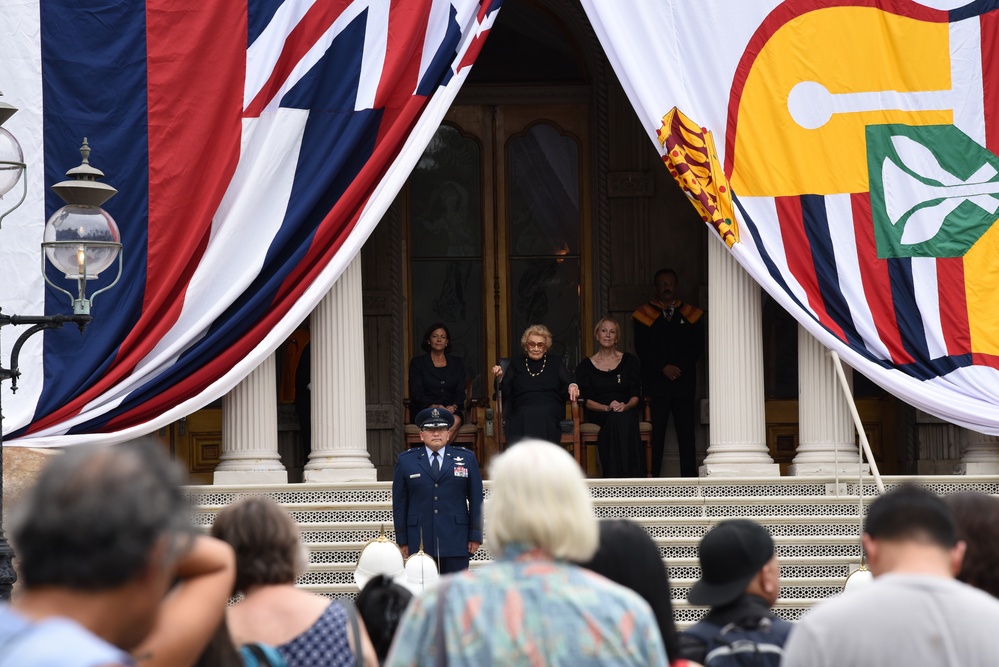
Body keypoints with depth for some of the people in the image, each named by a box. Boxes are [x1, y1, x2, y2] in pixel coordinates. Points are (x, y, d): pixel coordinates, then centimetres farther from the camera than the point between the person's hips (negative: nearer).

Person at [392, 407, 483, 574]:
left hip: (456, 540, 0)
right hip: (420, 541, 0)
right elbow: (399, 503, 7)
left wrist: (475, 536, 2)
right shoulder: (406, 461, 9)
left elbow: (476, 500, 8)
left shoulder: (466, 458, 10)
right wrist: (402, 540, 2)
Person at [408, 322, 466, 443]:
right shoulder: (418, 363, 11)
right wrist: (434, 406, -17)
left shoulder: (457, 363, 19)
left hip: (452, 410, 2)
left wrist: (454, 407, -12)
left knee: (456, 420, -35)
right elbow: (416, 393, 0)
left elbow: (460, 392, 11)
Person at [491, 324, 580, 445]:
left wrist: (572, 387, -14)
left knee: (541, 415, -37)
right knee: (526, 415, -37)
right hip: (522, 411, 0)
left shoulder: (555, 361, 24)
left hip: (550, 411, 0)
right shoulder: (516, 363, 24)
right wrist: (500, 377, -6)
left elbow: (566, 384, 11)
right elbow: (505, 392, 15)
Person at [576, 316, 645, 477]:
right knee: (618, 420, -38)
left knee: (621, 419, -39)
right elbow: (586, 400, 3)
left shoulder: (629, 361, 13)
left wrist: (626, 406, -17)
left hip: (626, 411, 1)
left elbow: (636, 394, 6)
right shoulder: (586, 366, 11)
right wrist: (607, 408, -16)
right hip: (599, 415, -1)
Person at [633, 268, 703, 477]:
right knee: (655, 433, -5)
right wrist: (663, 368, -12)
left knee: (686, 433, 0)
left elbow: (697, 346, 5)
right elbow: (642, 348, -1)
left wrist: (679, 367, -9)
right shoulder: (644, 315, 8)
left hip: (684, 381, 2)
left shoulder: (690, 314, 12)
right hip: (655, 384, -1)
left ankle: (689, 476, 1)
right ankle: (651, 479, -4)